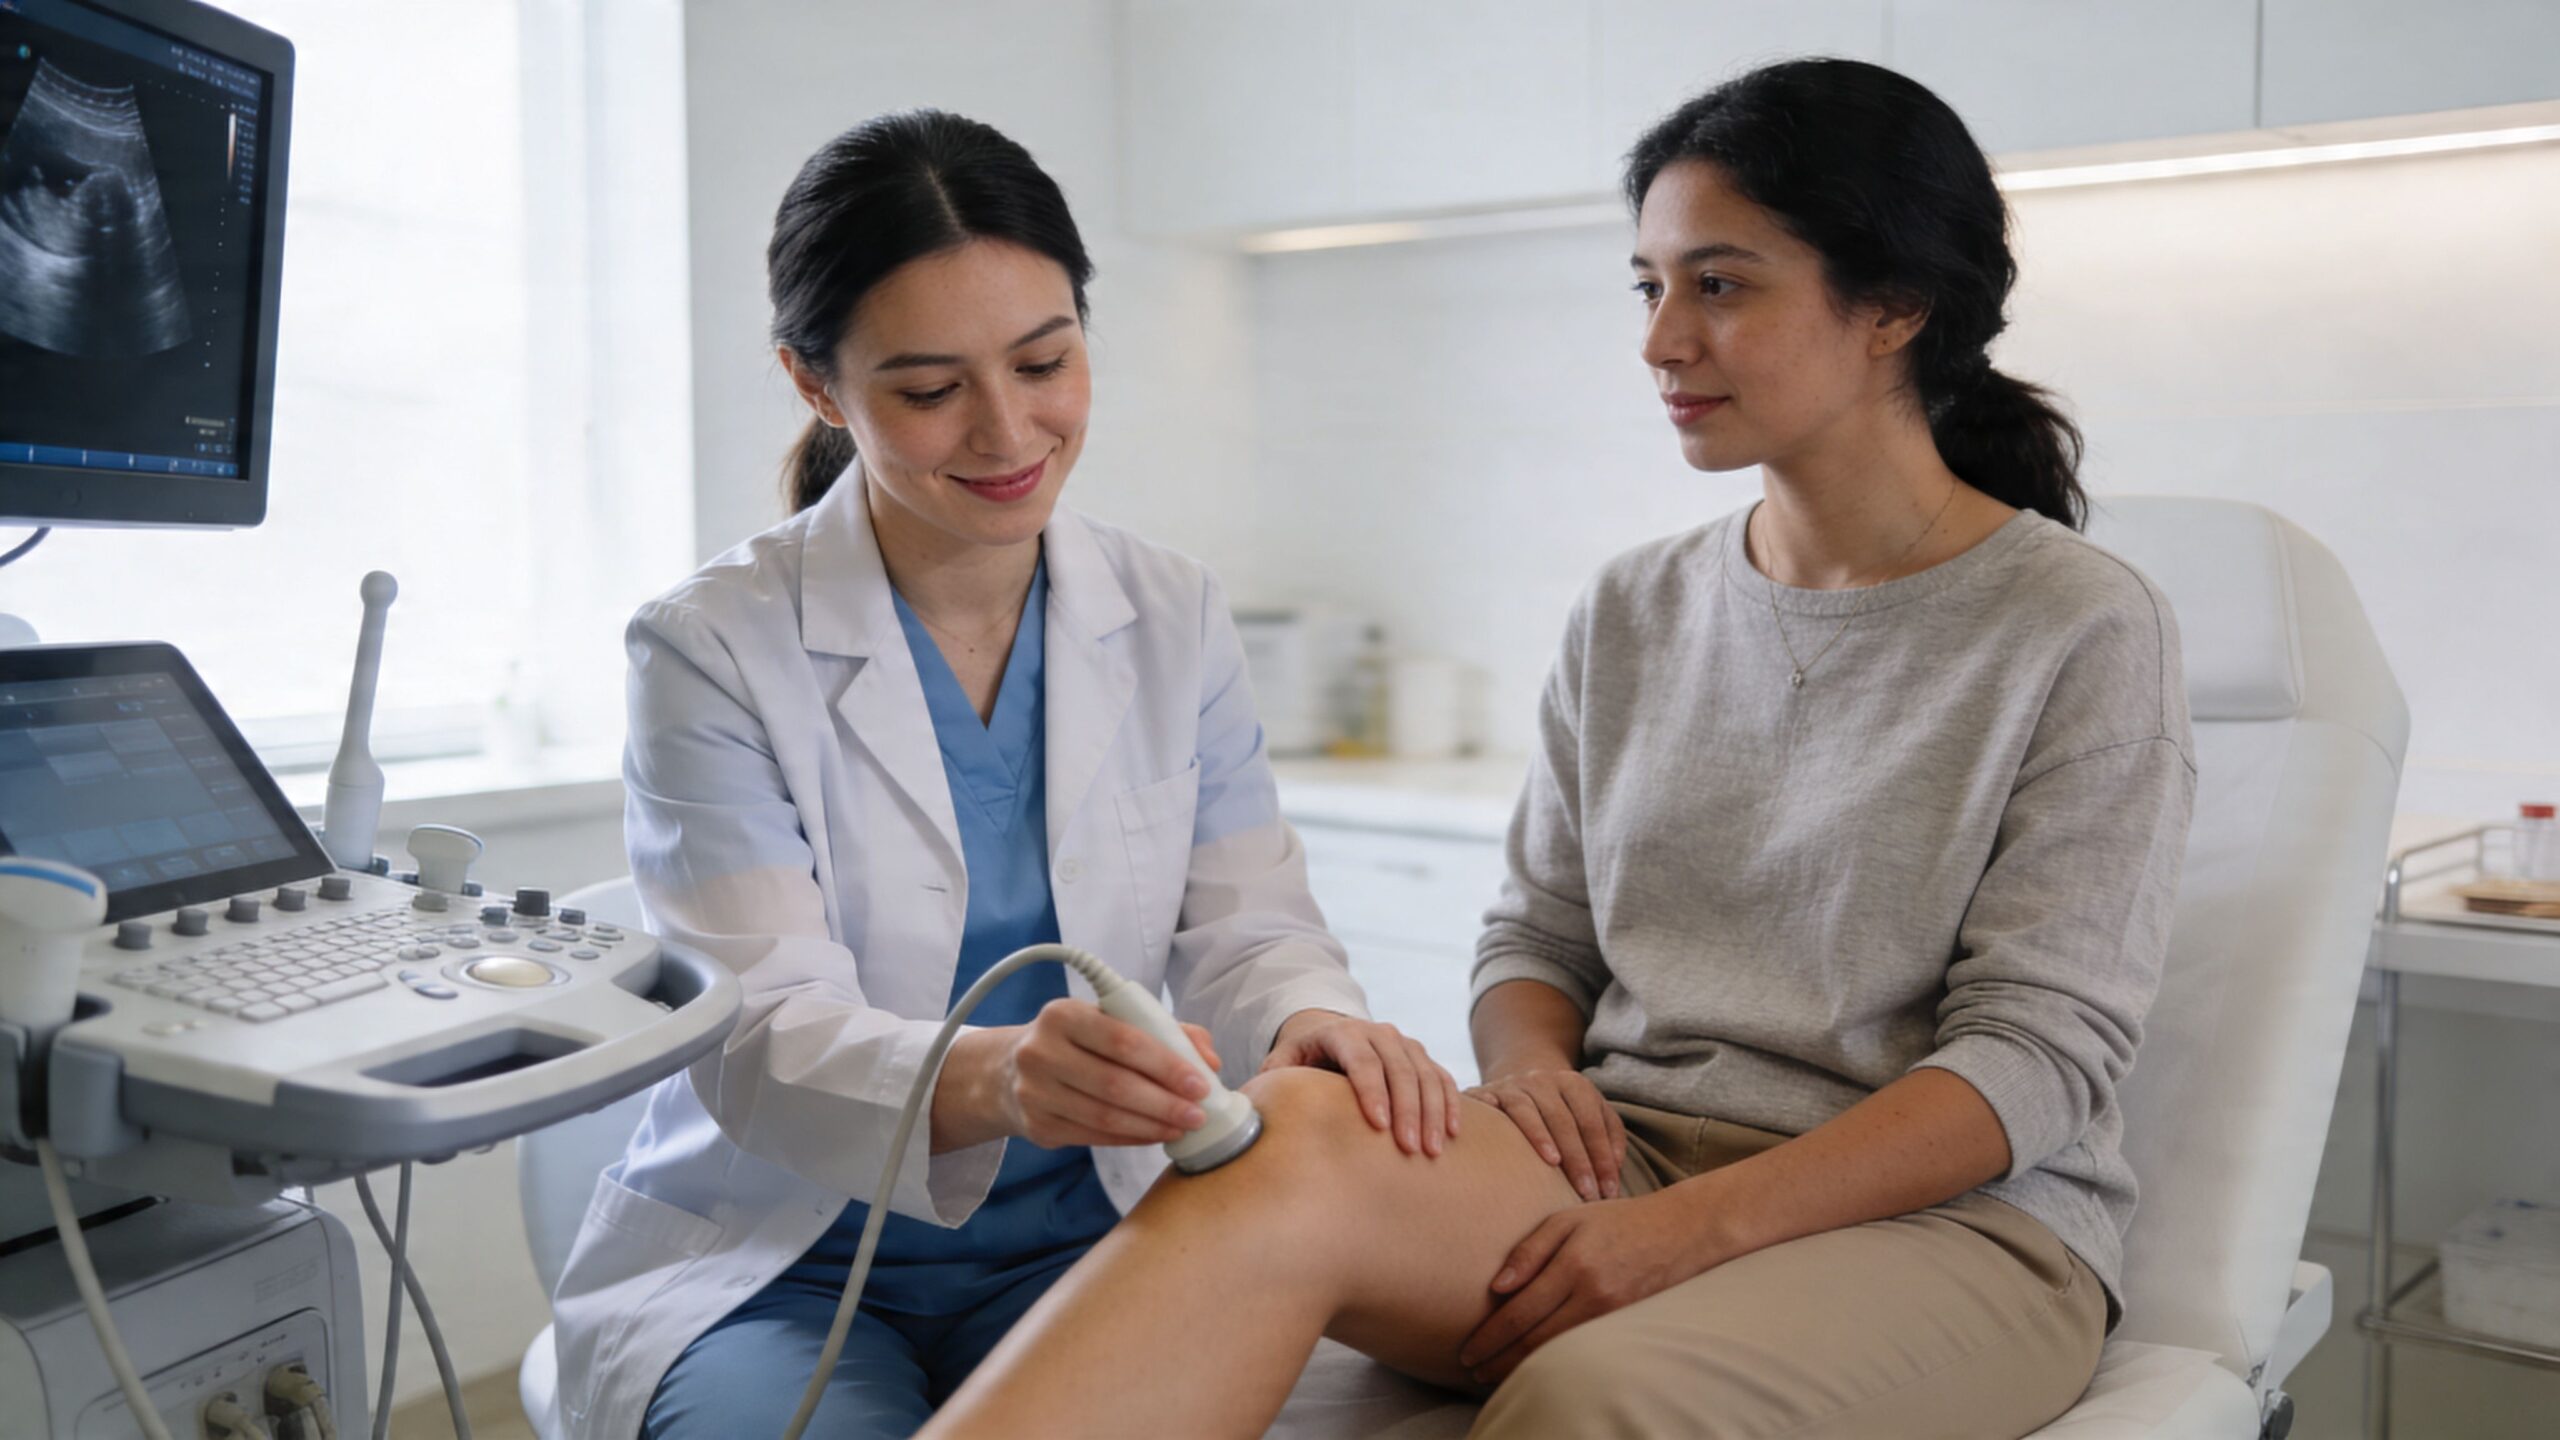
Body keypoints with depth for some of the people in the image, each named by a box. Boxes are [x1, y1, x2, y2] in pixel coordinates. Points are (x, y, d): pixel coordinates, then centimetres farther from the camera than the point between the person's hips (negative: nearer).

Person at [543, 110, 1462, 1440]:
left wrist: (1309, 1021, -25)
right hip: (778, 1265, -2)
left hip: (1079, 1248, 3)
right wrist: (992, 1078, -39)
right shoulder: (712, 650, -9)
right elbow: (761, 1038, -18)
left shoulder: (1175, 621, 3)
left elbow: (1243, 927, 0)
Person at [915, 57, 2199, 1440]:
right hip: (1618, 1153, 4)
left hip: (1954, 1216, -3)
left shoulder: (2082, 629, -3)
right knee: (1289, 1130, -30)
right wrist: (1527, 1061, -9)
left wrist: (1699, 1224, -19)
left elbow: (2040, 1052, -9)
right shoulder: (1631, 614, 12)